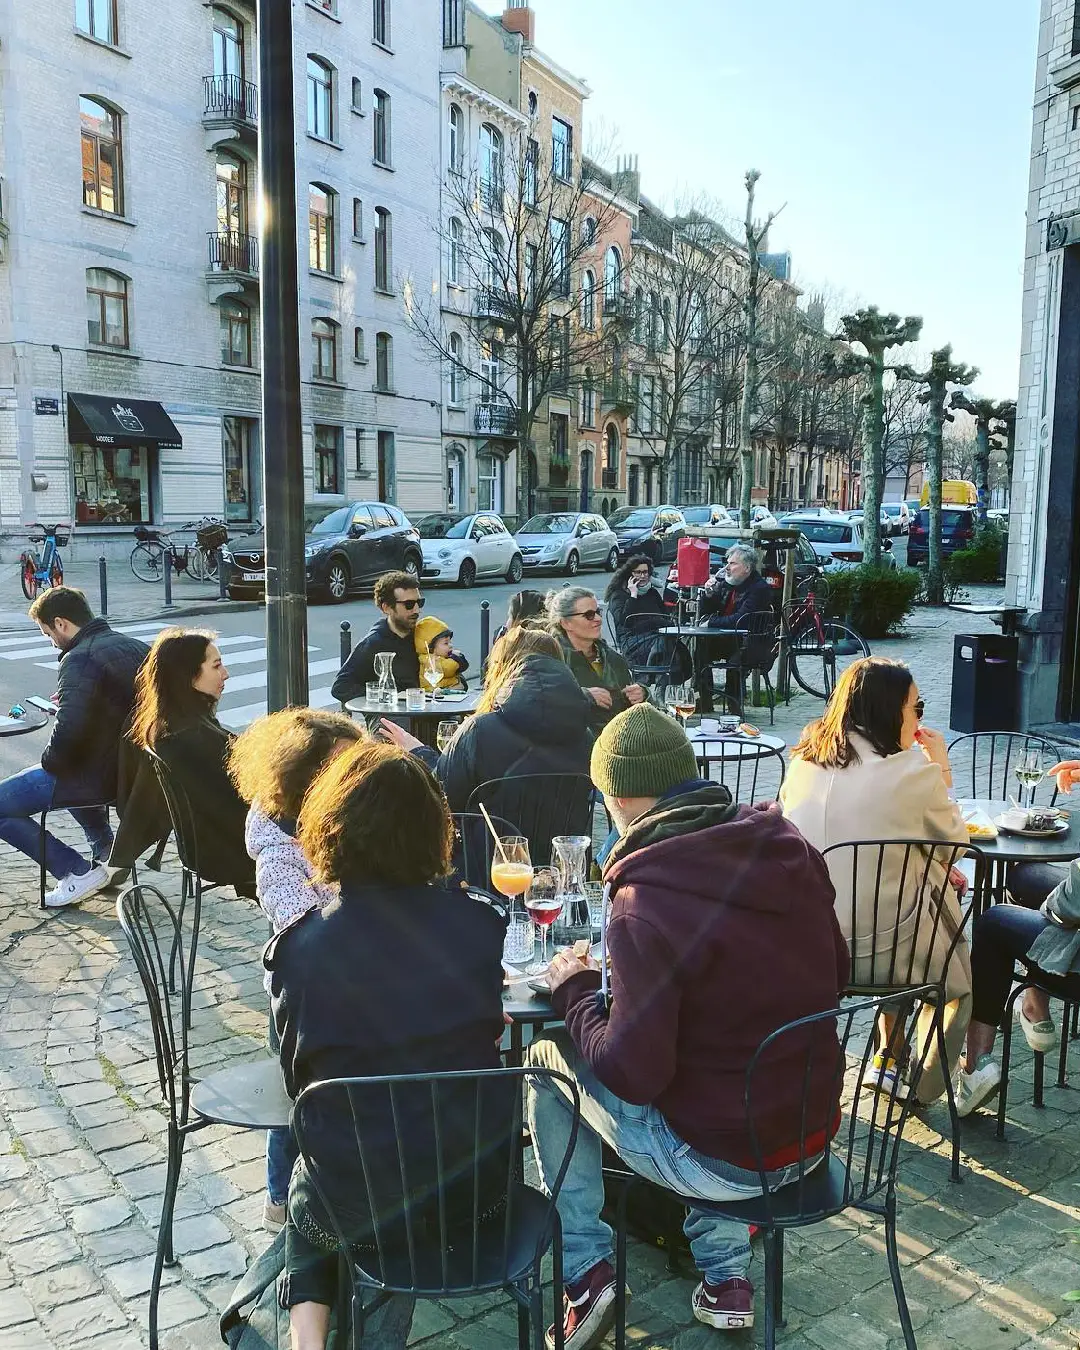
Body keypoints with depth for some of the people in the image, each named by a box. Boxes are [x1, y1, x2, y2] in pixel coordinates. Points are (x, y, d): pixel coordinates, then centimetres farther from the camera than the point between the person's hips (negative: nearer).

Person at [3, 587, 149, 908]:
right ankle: (107, 853, 31)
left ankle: (77, 872, 1)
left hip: (101, 776, -9)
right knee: (71, 775, 39)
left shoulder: (80, 659, -21)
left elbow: (68, 729, -32)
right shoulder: (135, 647, 6)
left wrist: (49, 762, -12)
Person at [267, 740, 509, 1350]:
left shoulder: (297, 947, -17)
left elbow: (299, 1076, -2)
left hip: (359, 1206, -1)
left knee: (305, 1189, 33)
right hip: (476, 1187, 1)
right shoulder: (482, 921, -14)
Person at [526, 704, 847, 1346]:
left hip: (719, 1160, -6)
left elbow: (633, 1072, -21)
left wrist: (574, 990, -5)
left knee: (547, 1059, 13)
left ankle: (586, 1270, 18)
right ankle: (726, 1277, 34)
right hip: (814, 1132, 6)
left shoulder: (643, 905, -25)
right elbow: (835, 977, 7)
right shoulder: (791, 847, -6)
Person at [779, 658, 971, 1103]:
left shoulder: (803, 763, -1)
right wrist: (942, 771, 12)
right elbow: (957, 841, 0)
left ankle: (887, 1060, 40)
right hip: (884, 951, -5)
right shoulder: (913, 773, -16)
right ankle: (923, 1085, 38)